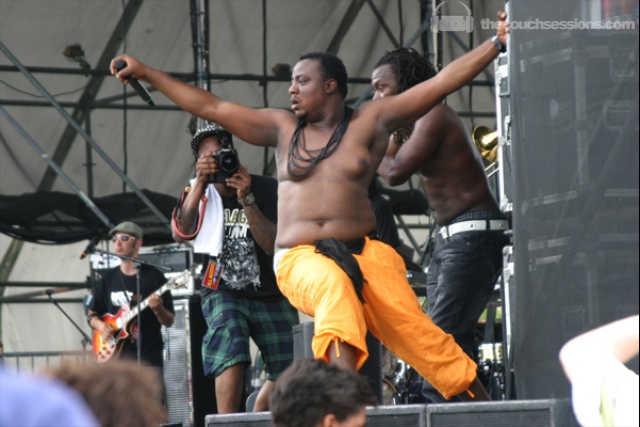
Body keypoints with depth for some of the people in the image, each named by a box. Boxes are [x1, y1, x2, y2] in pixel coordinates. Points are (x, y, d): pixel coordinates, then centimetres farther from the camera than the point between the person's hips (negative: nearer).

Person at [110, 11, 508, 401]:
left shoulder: (370, 122, 10)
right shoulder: (283, 128, 16)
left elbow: (441, 84, 5)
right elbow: (210, 107, 19)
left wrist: (497, 43, -1)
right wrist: (145, 72, 19)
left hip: (363, 252, 0)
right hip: (300, 257, 0)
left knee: (419, 333, -16)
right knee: (335, 288, -36)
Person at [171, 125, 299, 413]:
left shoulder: (267, 190, -10)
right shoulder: (200, 193, -5)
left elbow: (272, 245, -21)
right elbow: (180, 234, -23)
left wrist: (246, 200, -33)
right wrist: (200, 182, -32)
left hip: (270, 294, 2)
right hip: (223, 290, -1)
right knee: (231, 352, -28)